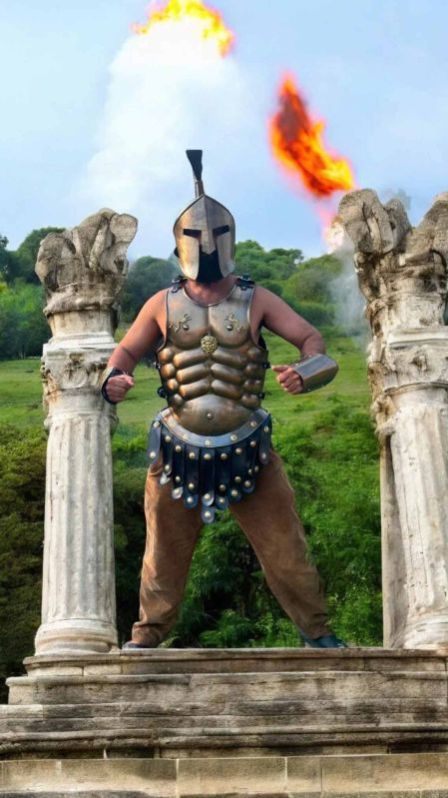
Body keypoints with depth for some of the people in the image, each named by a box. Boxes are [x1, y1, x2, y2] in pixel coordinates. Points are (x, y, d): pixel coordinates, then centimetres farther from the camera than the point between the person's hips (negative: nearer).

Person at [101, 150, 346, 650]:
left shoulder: (255, 301, 1)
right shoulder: (162, 305, 4)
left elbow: (311, 338, -2)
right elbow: (126, 351, 11)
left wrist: (303, 373, -25)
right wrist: (114, 379, -13)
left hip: (247, 448, -1)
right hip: (178, 450, 1)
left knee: (284, 546, 3)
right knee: (164, 553, 10)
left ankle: (317, 633, 17)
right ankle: (147, 637, 25)